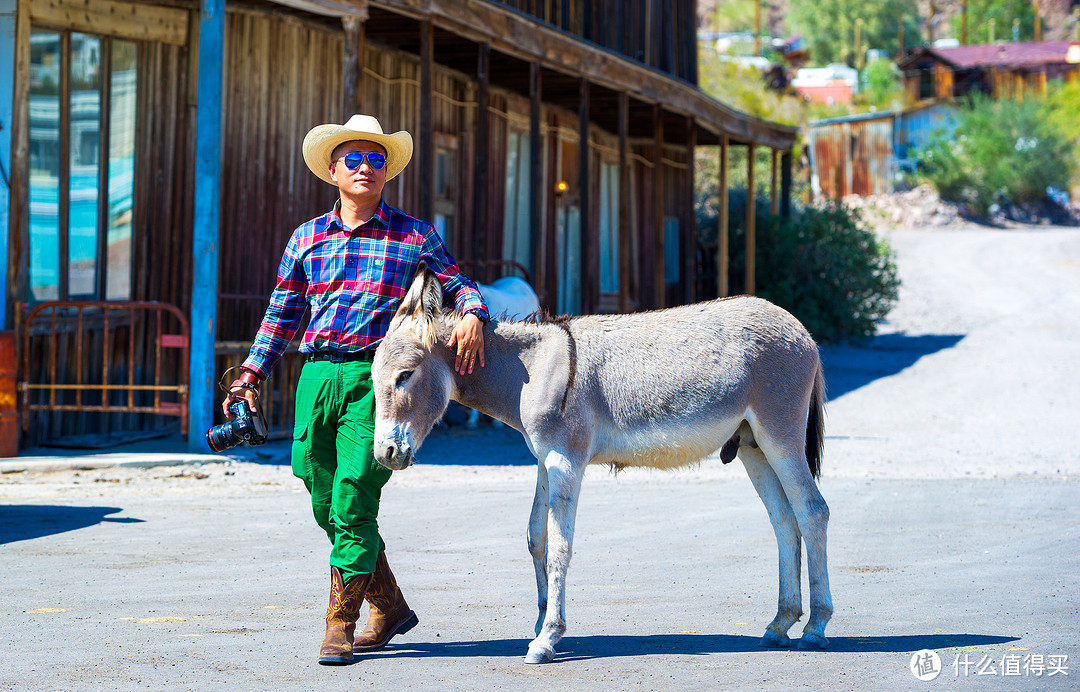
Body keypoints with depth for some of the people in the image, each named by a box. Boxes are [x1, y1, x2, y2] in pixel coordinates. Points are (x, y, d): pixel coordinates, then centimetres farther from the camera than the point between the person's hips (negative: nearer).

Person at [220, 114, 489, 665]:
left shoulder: (414, 237, 8)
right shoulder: (306, 239, 15)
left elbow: (458, 284, 12)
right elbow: (281, 314, 18)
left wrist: (472, 316, -10)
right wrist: (251, 375, 12)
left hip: (376, 377, -4)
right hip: (317, 376, 4)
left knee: (353, 504, -10)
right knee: (327, 508, 8)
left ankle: (340, 626, -2)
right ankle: (390, 608, 24)